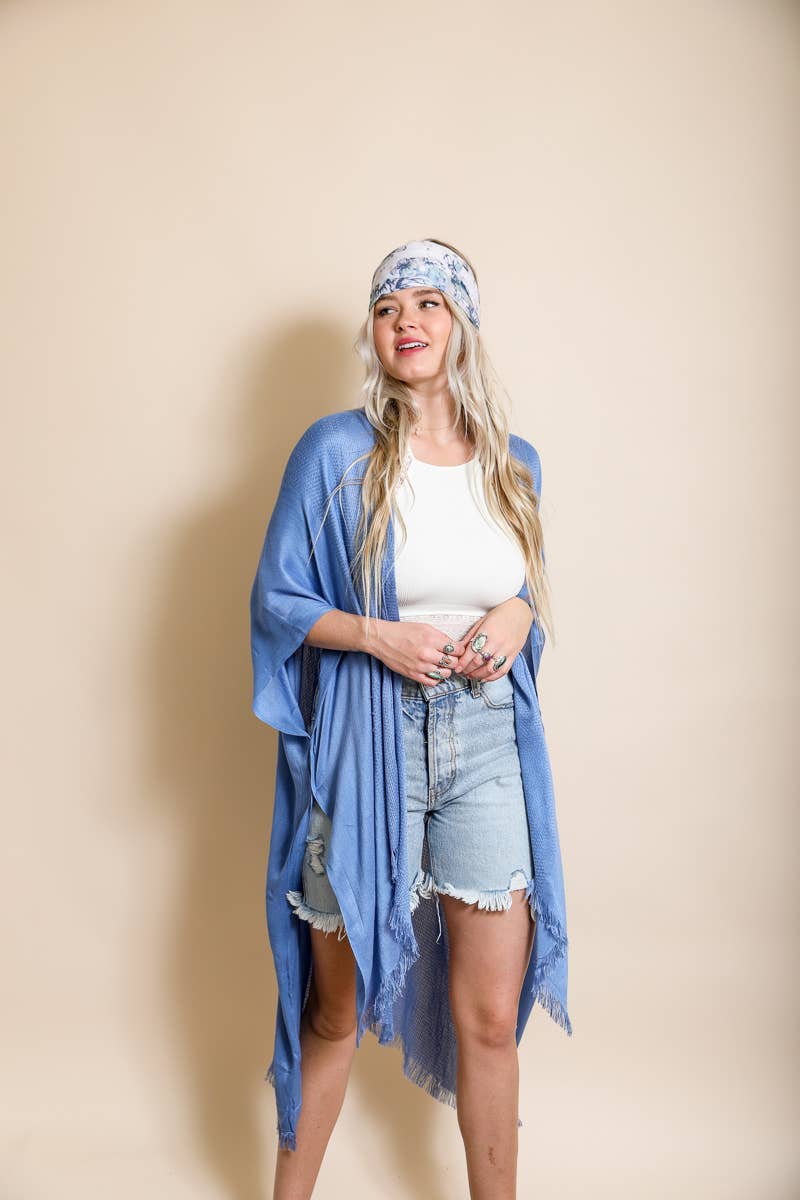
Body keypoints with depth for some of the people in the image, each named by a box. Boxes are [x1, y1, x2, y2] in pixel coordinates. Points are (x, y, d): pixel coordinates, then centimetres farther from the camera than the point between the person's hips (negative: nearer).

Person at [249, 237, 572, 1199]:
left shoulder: (514, 463, 7)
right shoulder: (336, 451, -4)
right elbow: (275, 599, -2)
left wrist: (518, 615, -4)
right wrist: (380, 636, -17)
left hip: (488, 750, 3)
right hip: (367, 748, -2)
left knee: (491, 1016, 8)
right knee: (335, 1010, 13)